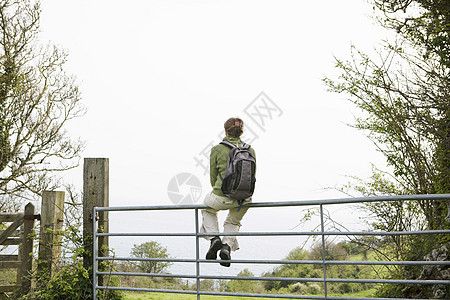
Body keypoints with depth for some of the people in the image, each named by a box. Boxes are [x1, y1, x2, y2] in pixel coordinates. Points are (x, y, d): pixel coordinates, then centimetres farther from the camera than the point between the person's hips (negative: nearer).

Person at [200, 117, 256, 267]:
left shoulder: (217, 149, -3)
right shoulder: (250, 150, 5)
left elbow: (213, 176, 5)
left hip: (221, 197, -3)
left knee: (207, 208, 32)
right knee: (233, 222, 32)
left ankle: (214, 238, 15)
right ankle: (227, 246, 8)